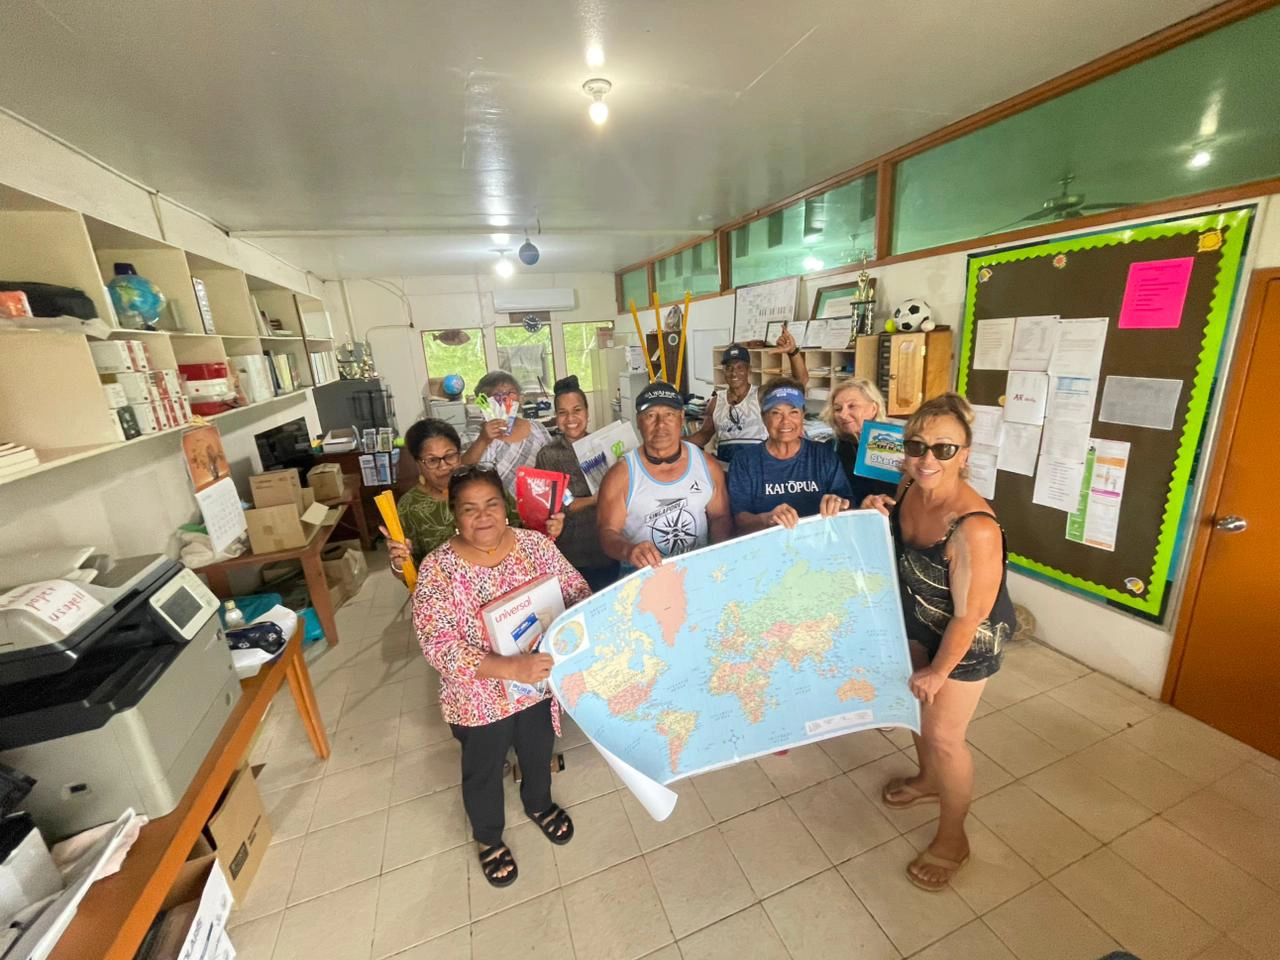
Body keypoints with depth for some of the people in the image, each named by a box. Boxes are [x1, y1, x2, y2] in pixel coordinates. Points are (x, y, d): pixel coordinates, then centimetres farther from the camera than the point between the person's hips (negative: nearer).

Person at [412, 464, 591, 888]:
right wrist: (511, 667, -37)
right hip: (479, 698, -2)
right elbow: (439, 645, -27)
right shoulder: (438, 569, -22)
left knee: (539, 754, 29)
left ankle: (538, 804, 62)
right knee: (483, 772, 24)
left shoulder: (535, 544, -14)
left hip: (540, 684, 3)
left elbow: (578, 593, -9)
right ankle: (489, 838, 56)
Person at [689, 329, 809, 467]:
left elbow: (801, 380, -11)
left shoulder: (762, 395, -1)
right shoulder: (716, 401, 10)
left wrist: (793, 351, -26)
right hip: (724, 463, 3)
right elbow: (704, 435, 18)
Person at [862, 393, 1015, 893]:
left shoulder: (974, 528, -36)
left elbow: (969, 616, -26)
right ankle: (928, 780, 54)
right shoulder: (911, 486, -15)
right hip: (918, 621, 7)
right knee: (919, 707, 25)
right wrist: (880, 515, -16)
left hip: (968, 639, -7)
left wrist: (939, 670, -13)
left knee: (943, 734, 8)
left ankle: (952, 840, 35)